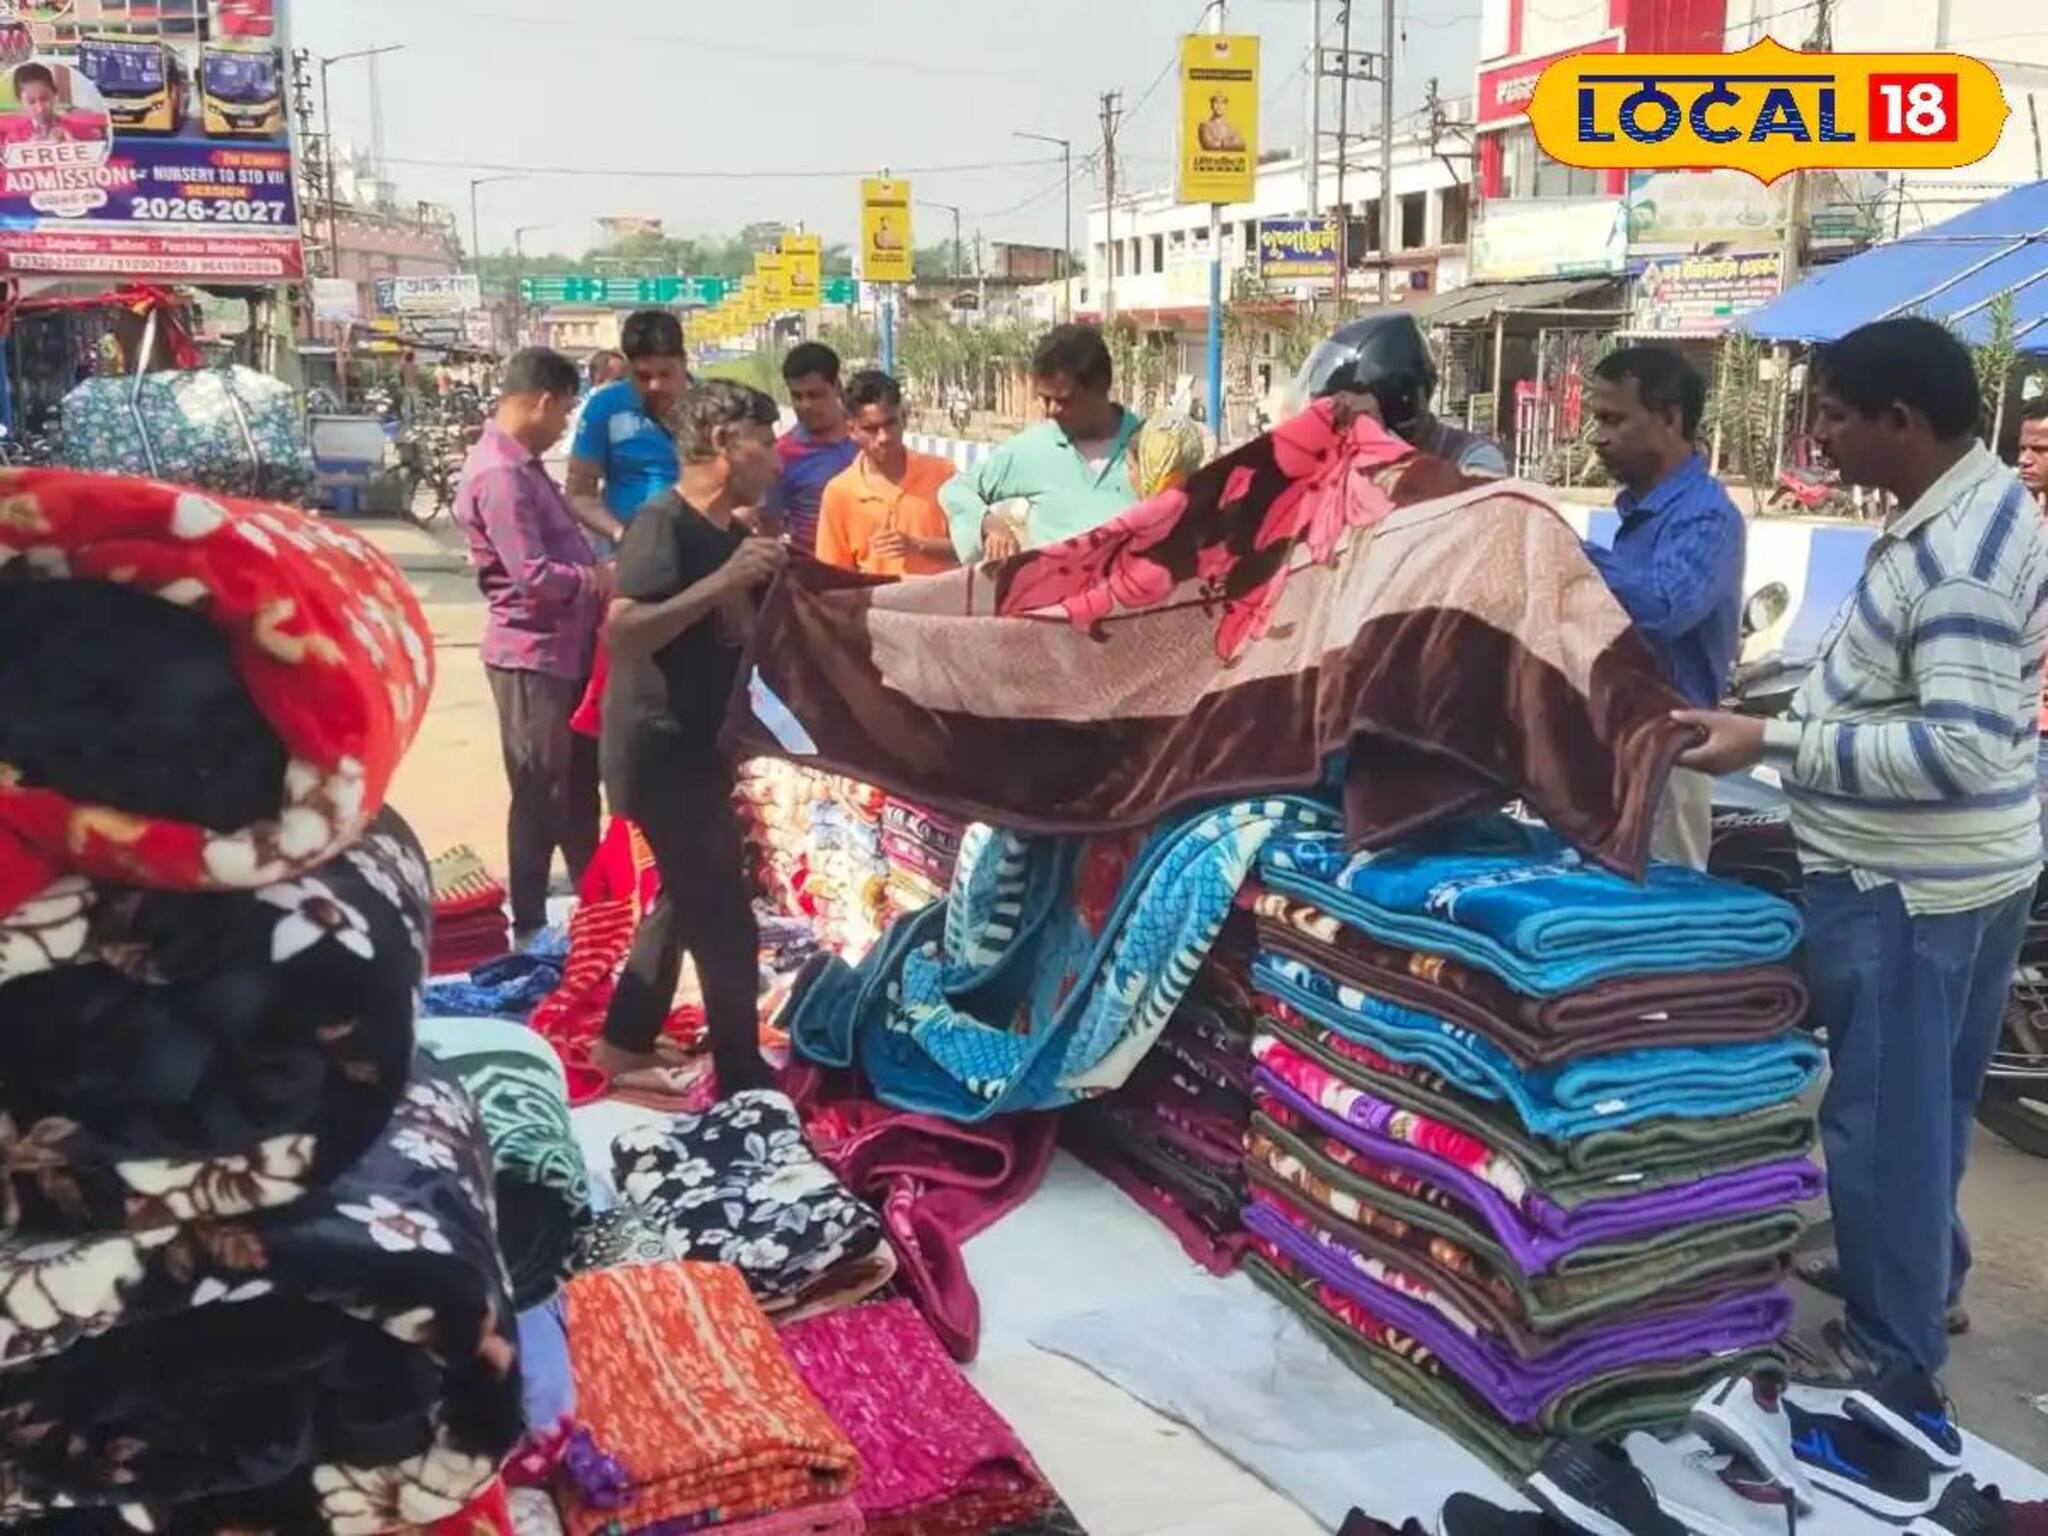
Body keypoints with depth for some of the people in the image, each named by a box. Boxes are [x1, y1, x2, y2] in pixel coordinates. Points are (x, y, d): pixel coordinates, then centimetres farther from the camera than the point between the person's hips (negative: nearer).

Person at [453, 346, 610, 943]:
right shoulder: (499, 473, -20)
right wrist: (607, 580, -13)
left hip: (565, 647, 10)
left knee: (580, 784, 21)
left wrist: (603, 571, 6)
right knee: (540, 796, 0)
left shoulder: (521, 464, 13)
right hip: (533, 655, -10)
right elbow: (534, 576, -26)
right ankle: (531, 929, 12)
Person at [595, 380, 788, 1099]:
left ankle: (626, 1040, 32)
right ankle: (745, 1080, 8)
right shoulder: (662, 523, -18)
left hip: (698, 744, 10)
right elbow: (620, 634, -31)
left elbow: (747, 631, 16)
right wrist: (721, 582, -34)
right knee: (725, 916, -4)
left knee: (692, 896, 20)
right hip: (660, 748, -10)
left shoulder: (729, 530, 9)